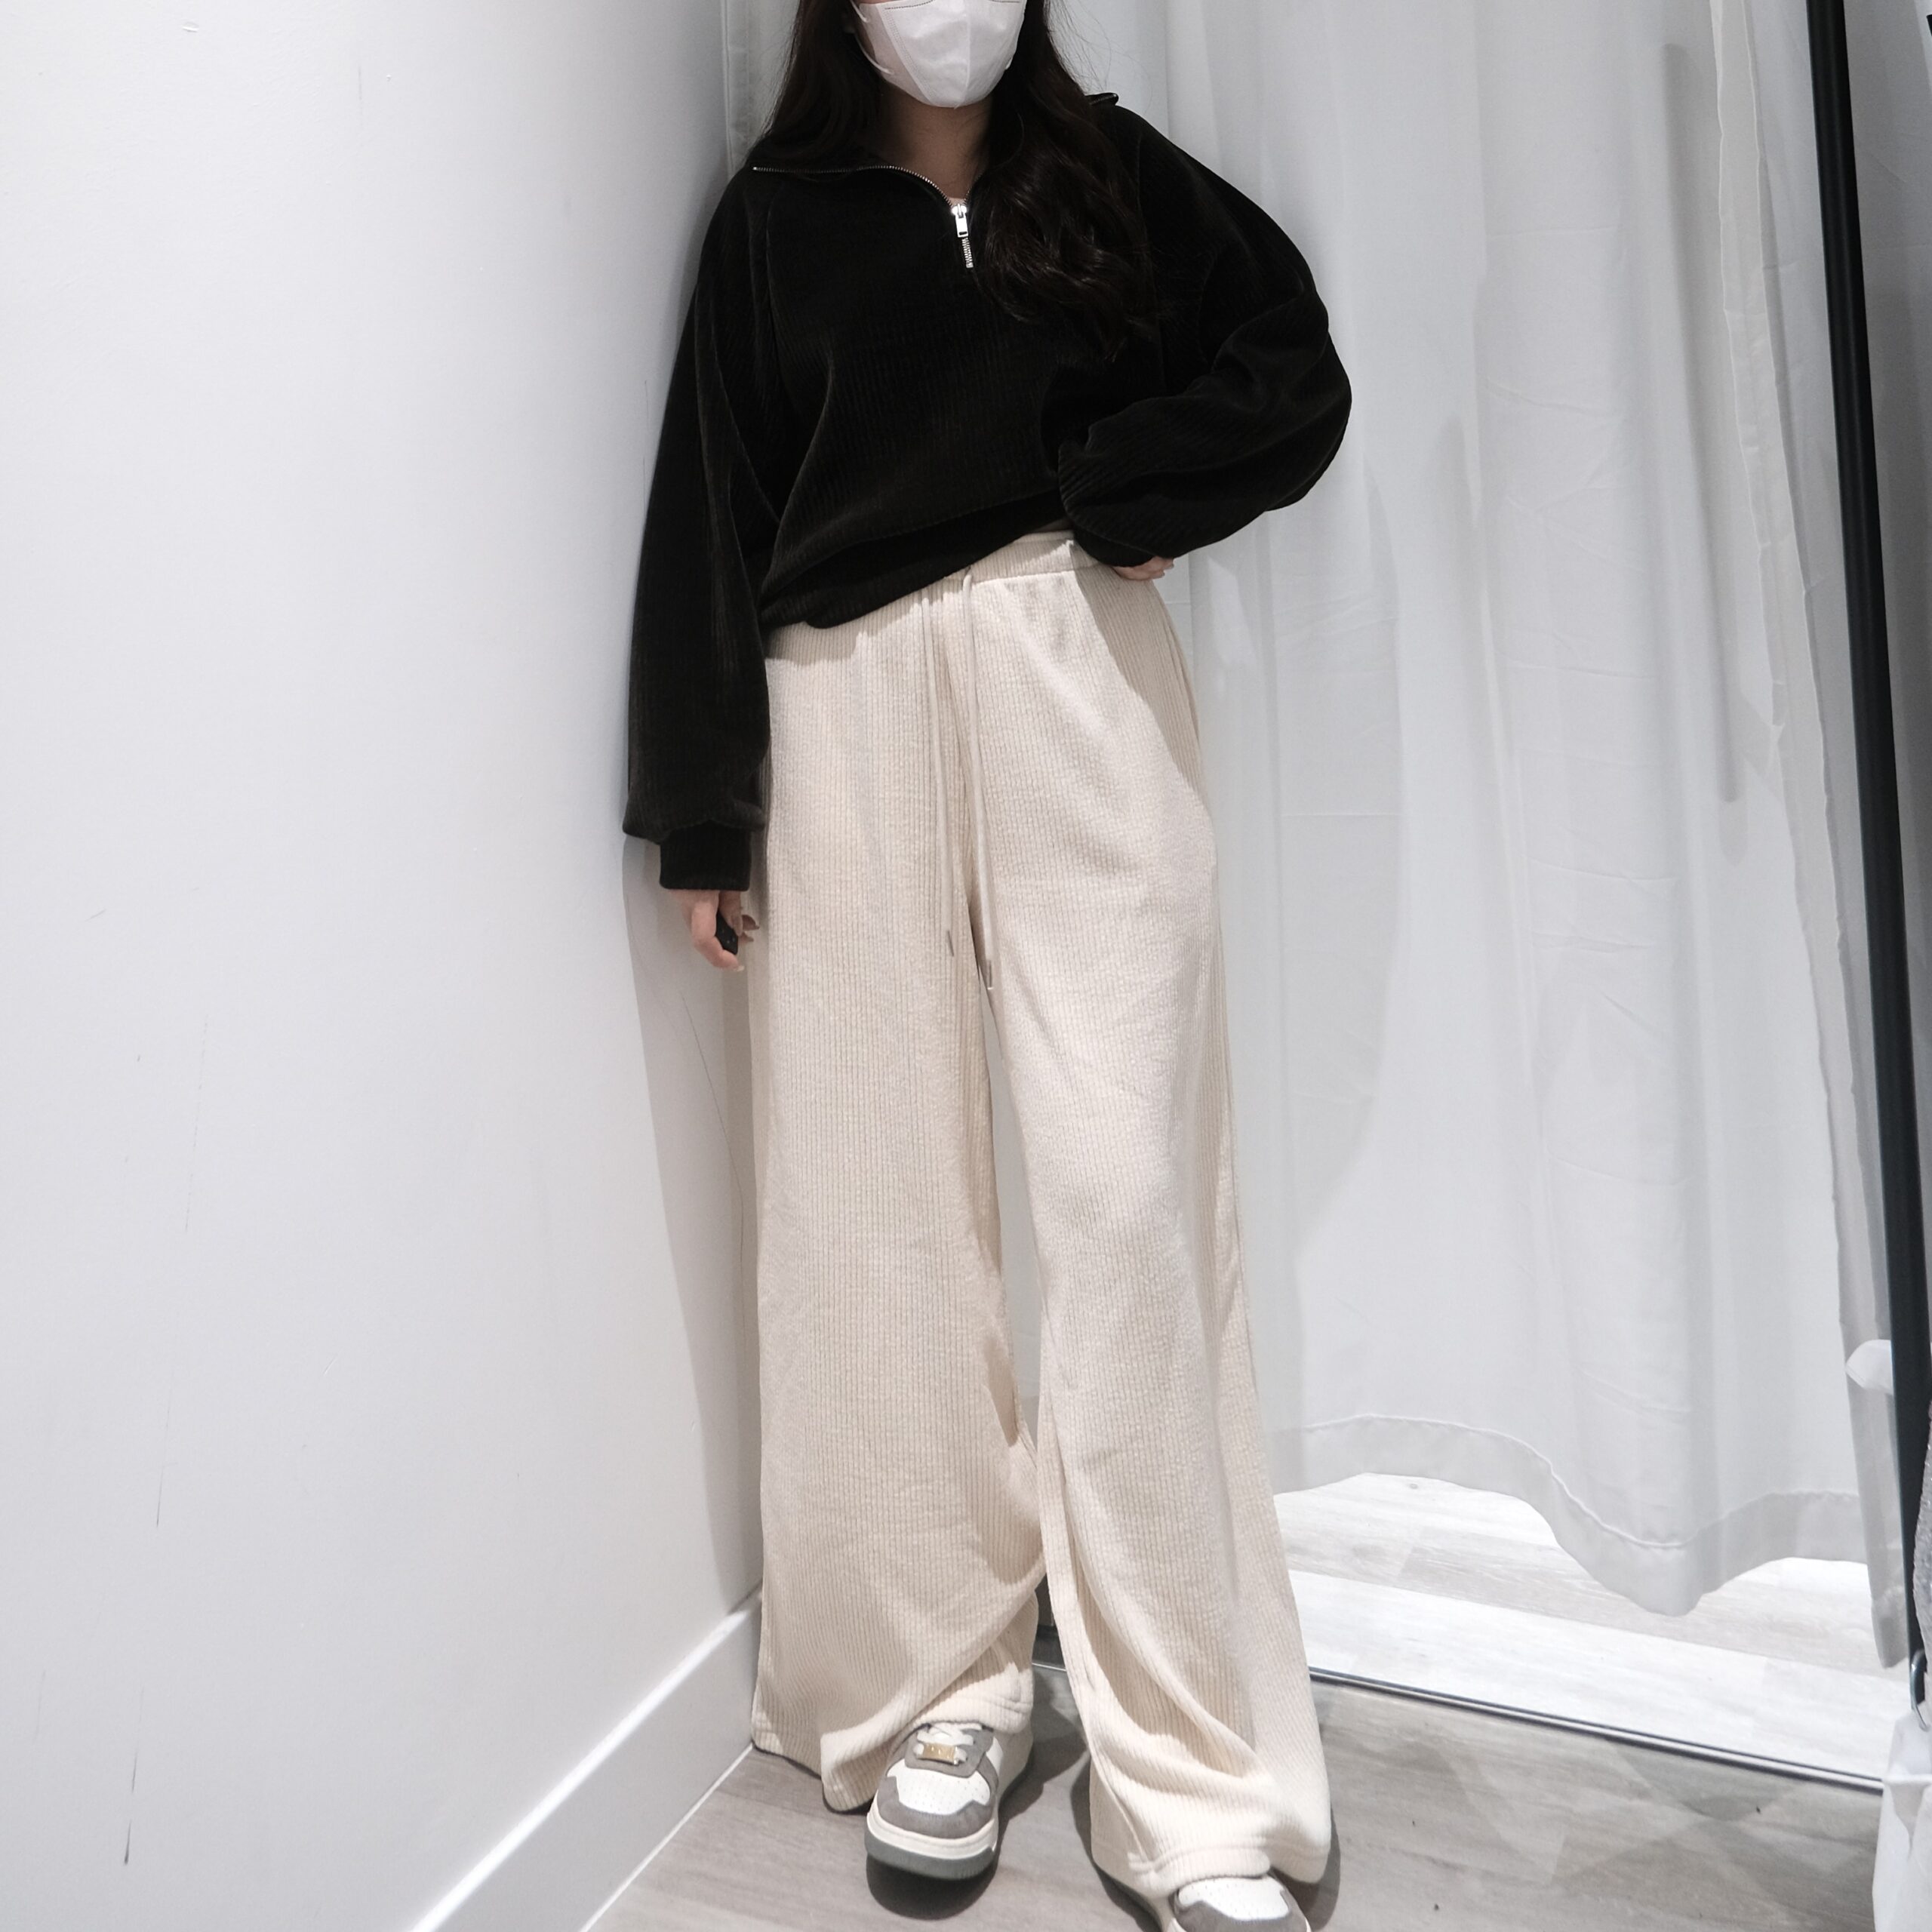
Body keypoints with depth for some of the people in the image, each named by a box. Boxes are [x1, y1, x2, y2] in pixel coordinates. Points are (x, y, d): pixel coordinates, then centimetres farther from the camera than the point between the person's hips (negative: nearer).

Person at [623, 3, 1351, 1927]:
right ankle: (941, 1691, 14)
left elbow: (1293, 377, 14)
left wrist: (1117, 493, -3)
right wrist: (701, 815, 2)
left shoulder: (1110, 169, 19)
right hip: (847, 707, 1)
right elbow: (709, 521, 9)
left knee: (1132, 1192, -7)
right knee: (880, 1203, -1)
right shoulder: (774, 221, 17)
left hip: (1076, 682, 0)